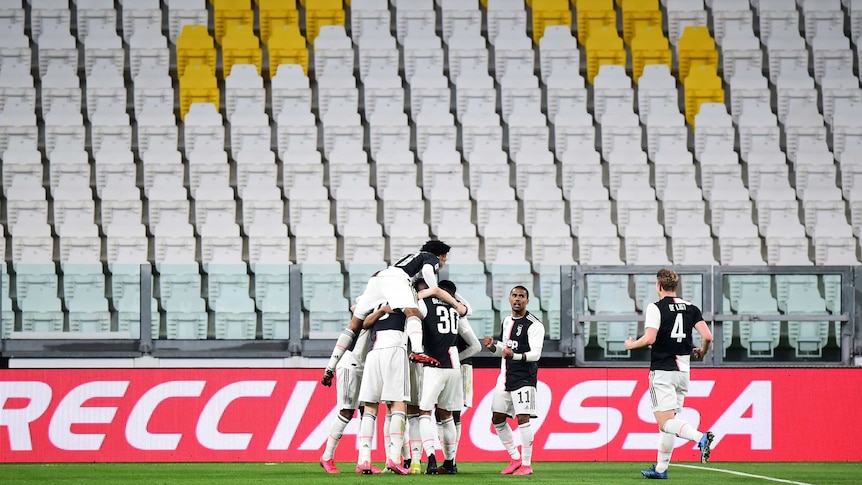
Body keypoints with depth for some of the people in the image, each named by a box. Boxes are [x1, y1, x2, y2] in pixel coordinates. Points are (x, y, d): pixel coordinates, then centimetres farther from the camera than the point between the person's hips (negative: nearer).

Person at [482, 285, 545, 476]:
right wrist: (492, 346, 3)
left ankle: (527, 464, -8)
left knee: (523, 419, -12)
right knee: (497, 420, 10)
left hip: (523, 379, -8)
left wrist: (515, 356, -35)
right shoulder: (507, 321, 15)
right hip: (505, 378, 8)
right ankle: (516, 458, 21)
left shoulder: (534, 325, -10)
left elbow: (536, 353, -19)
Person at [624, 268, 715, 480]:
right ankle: (661, 468, 17)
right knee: (667, 421, 15)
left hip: (662, 371, -6)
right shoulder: (691, 309, 7)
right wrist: (702, 351, 20)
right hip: (683, 370, 6)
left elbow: (649, 338, -18)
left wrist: (631, 345, 1)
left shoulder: (656, 308, -8)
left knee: (666, 422, -11)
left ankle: (700, 437, -36)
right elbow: (707, 336, -1)